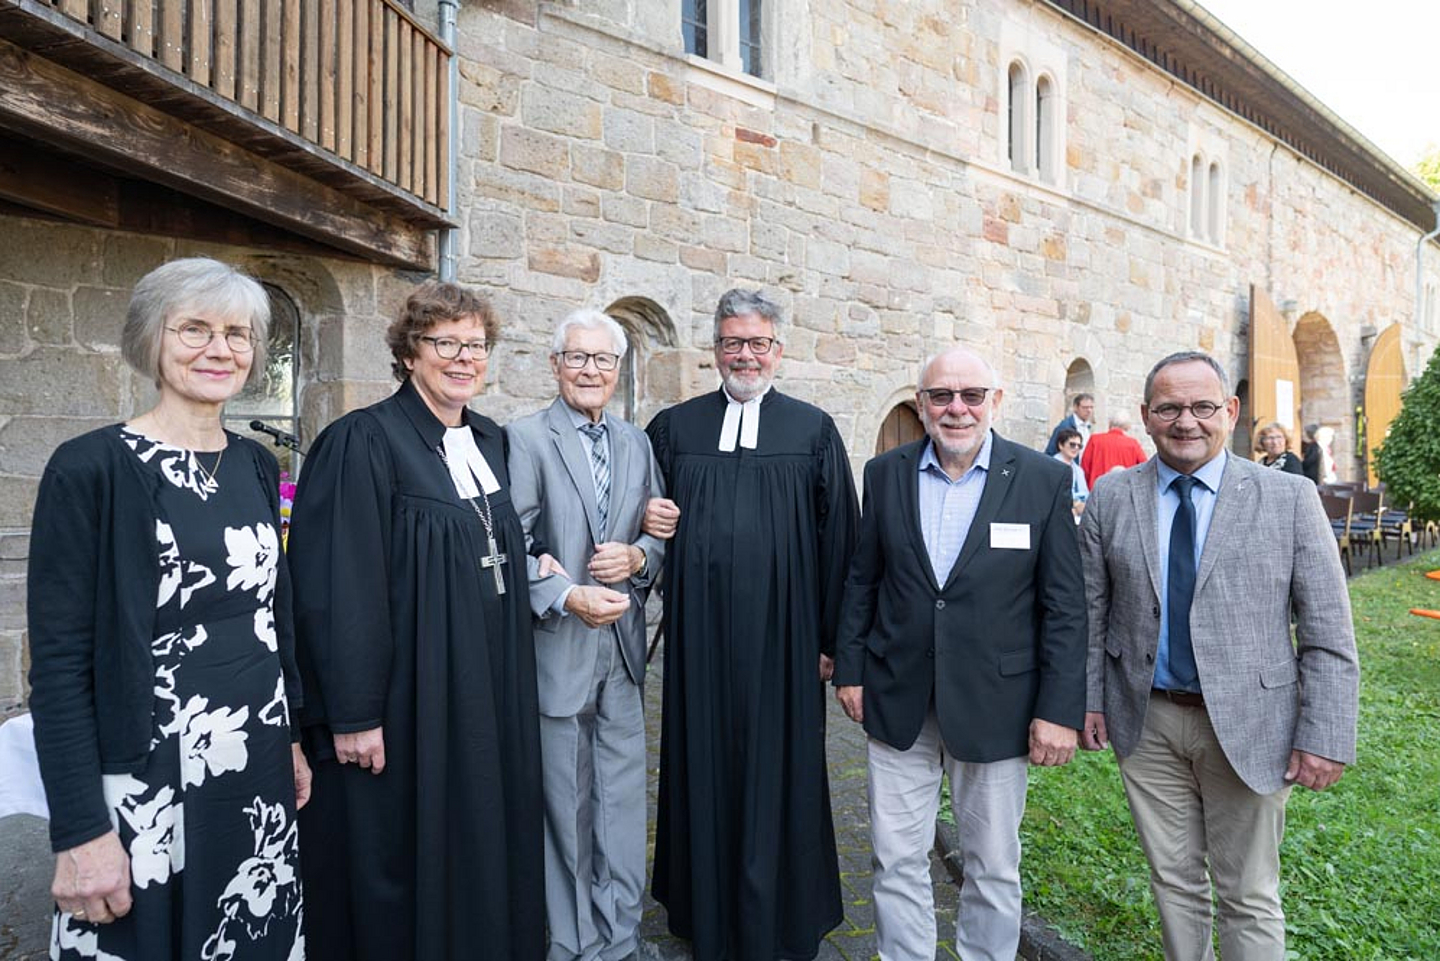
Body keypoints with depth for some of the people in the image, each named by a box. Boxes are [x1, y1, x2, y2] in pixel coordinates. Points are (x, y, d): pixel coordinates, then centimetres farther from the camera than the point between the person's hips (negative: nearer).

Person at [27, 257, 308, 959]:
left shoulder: (256, 466, 6)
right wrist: (81, 832, -14)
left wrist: (292, 739, 14)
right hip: (147, 789, -5)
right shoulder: (90, 469, -12)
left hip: (262, 777, 6)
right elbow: (57, 664, -12)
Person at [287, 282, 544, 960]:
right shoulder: (363, 442, -14)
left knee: (483, 844, 18)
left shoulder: (490, 441, 8)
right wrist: (353, 714, -18)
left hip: (490, 687, 7)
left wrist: (534, 564, 4)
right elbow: (337, 589, -17)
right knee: (406, 852, 9)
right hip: (410, 695, -7)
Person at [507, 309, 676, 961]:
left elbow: (661, 536, 14)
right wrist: (568, 597, -23)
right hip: (556, 646, -4)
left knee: (623, 802, 13)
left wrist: (638, 557, -7)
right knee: (565, 805, 9)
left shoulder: (637, 444, 11)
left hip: (622, 646, 5)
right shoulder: (525, 438, -6)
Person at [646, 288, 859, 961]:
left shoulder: (814, 431, 2)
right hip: (697, 634, 2)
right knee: (704, 768, 13)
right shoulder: (673, 428, 7)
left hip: (782, 633, -1)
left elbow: (839, 537, 0)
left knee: (778, 773, 10)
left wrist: (832, 638, -2)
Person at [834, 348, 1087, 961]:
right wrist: (850, 669, 5)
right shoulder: (885, 474, 2)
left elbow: (1064, 606, -5)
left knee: (993, 866, 15)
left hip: (994, 705, -1)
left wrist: (1060, 709, -8)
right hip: (898, 703, 2)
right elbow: (862, 581, 8)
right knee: (897, 861, 12)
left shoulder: (1044, 480, -5)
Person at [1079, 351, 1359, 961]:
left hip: (1247, 723, -1)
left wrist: (1325, 736, -9)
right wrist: (1087, 699, 1)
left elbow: (1327, 632, -5)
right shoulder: (1110, 501, 0)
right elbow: (1090, 613, 4)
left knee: (1250, 898, 12)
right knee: (1173, 880, 17)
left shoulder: (1289, 498, -5)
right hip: (1145, 722, 2)